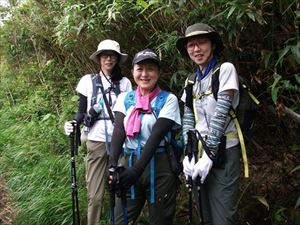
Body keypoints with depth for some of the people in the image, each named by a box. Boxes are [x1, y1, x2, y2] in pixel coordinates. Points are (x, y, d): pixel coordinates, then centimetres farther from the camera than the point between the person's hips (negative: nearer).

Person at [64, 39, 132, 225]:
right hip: (96, 141, 0)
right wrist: (74, 124, -13)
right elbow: (82, 111, 8)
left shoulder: (125, 82, 9)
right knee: (95, 194, -2)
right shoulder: (88, 81, 8)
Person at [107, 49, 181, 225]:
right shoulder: (125, 98, 7)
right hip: (128, 163, 3)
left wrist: (137, 170, -25)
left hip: (159, 167, -2)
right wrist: (112, 163, -22)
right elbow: (119, 131, -5)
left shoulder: (168, 99, -3)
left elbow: (156, 135, -14)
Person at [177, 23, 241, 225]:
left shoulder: (225, 69, -6)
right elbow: (188, 119, 6)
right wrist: (188, 154, -7)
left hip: (222, 152, -6)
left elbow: (221, 114, -14)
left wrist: (209, 154, -18)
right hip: (199, 152, 6)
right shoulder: (191, 81, 12)